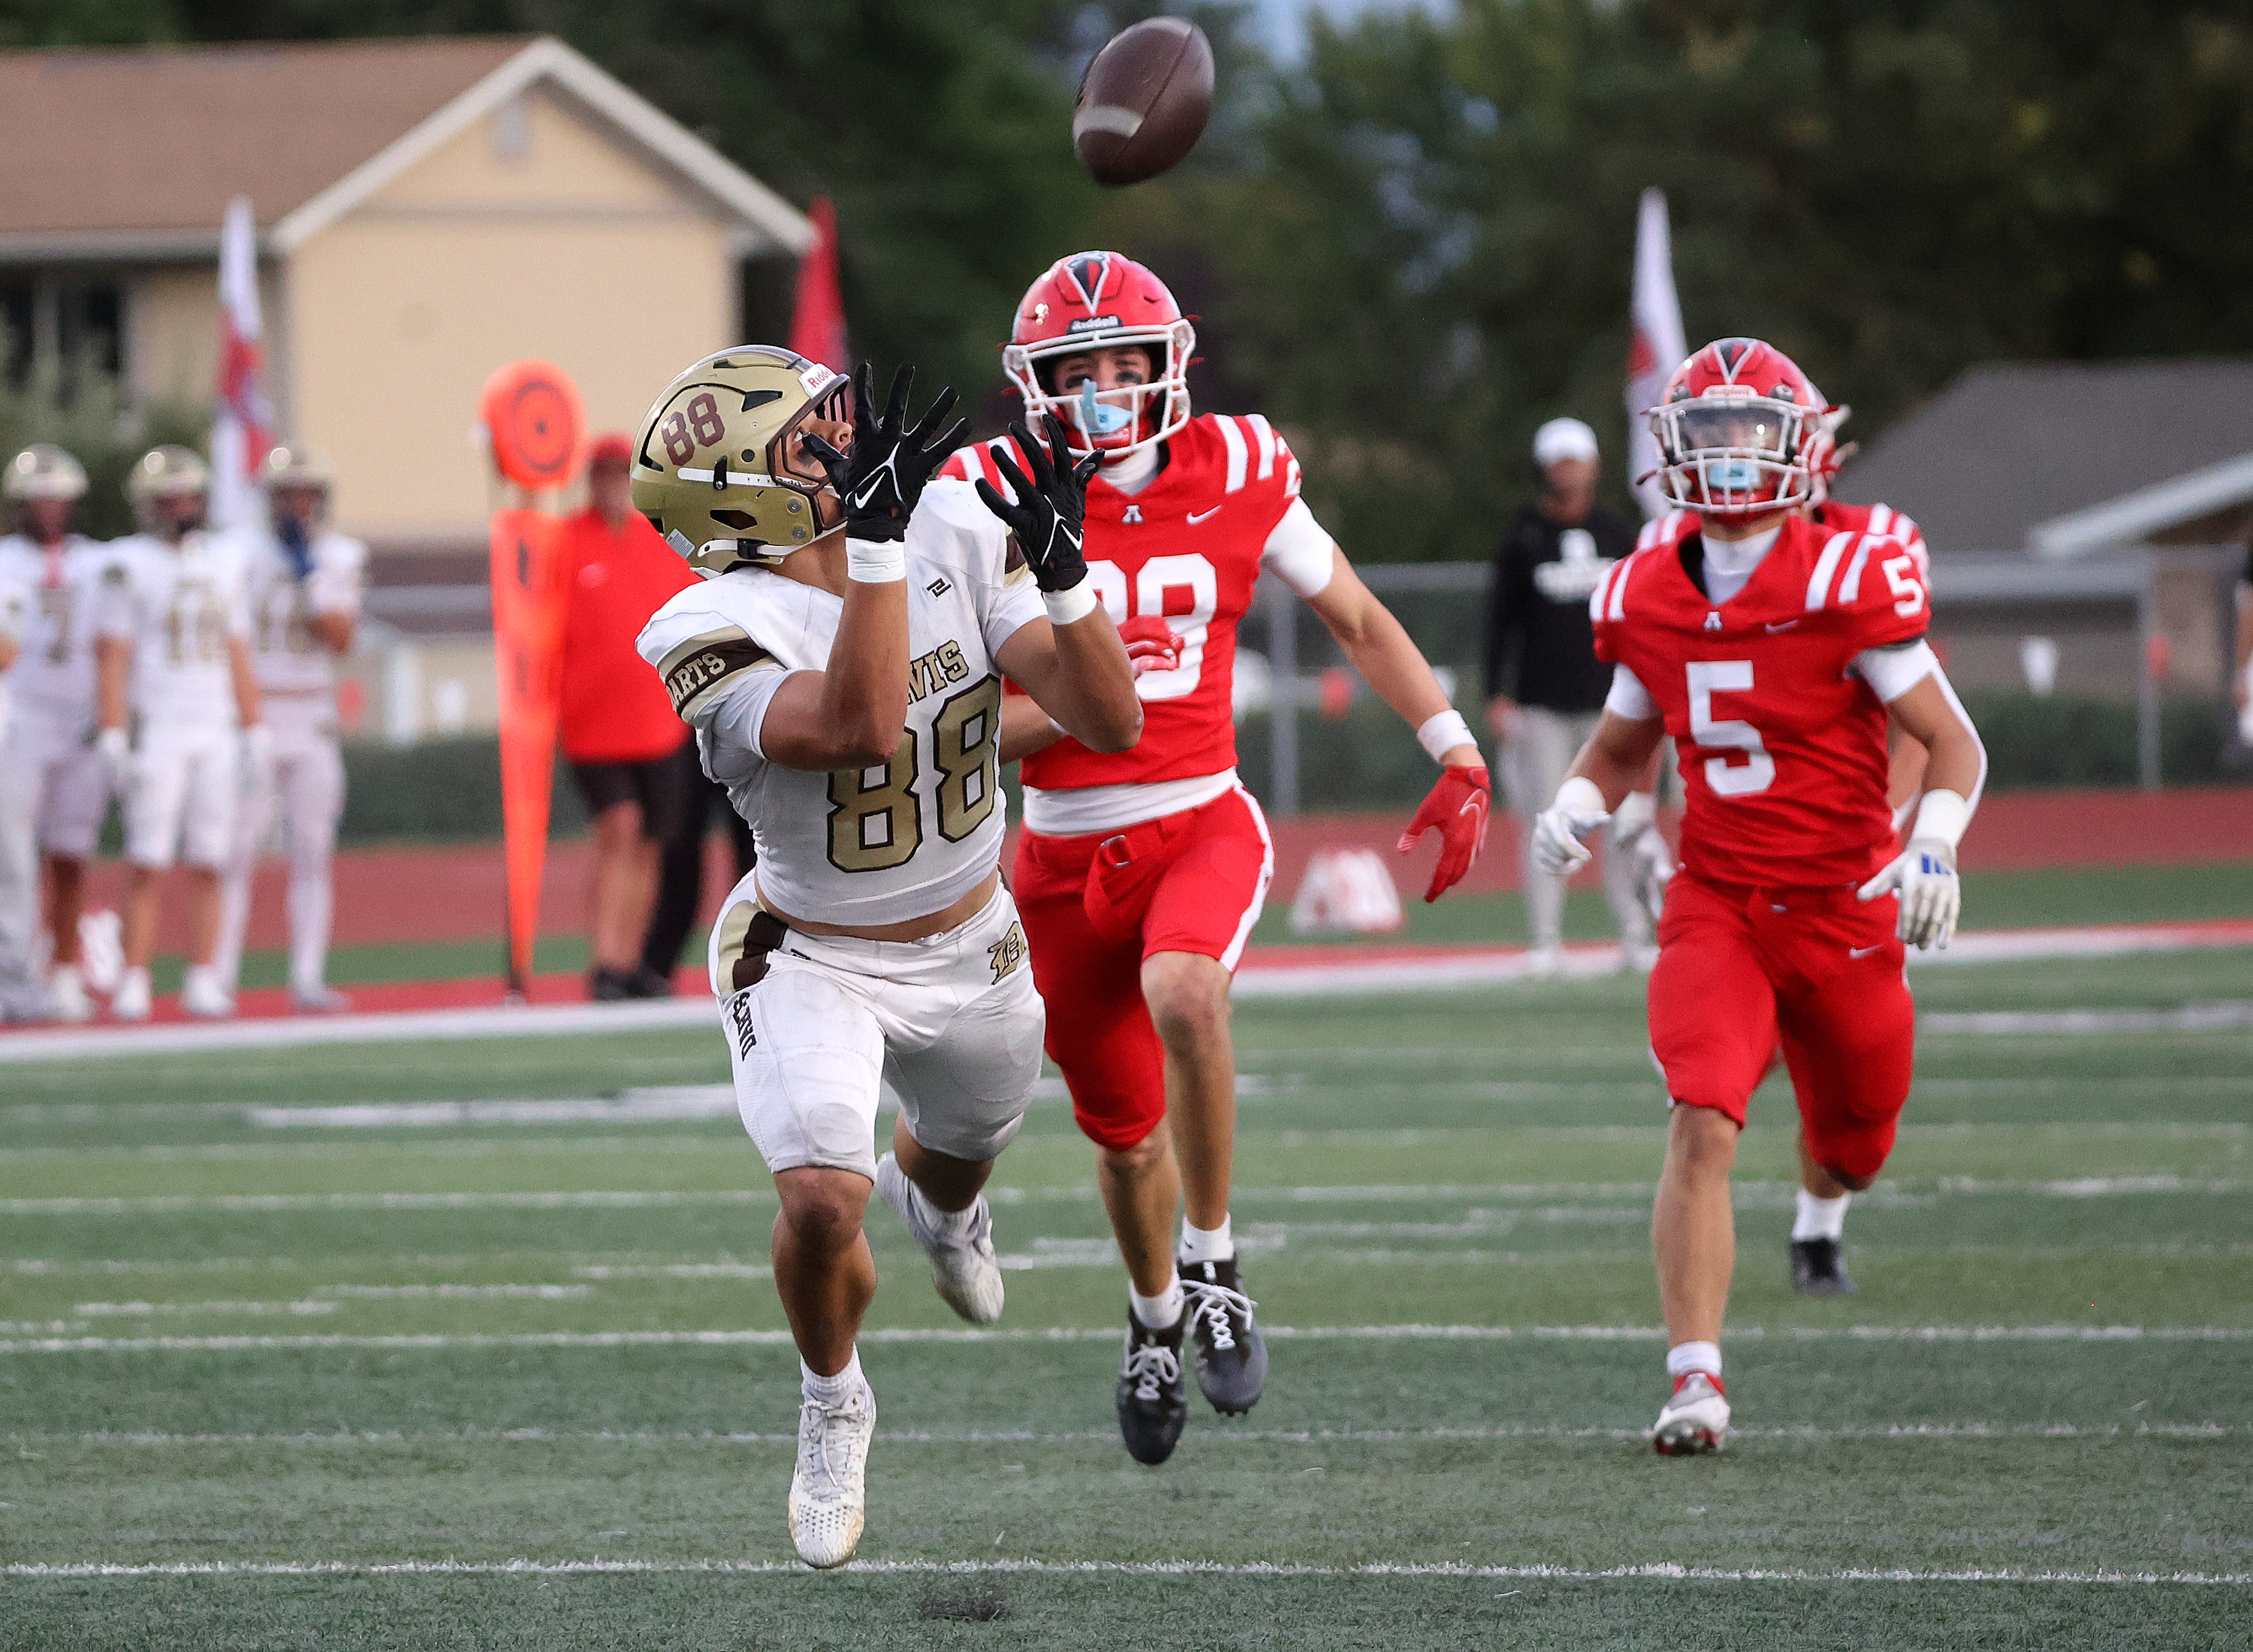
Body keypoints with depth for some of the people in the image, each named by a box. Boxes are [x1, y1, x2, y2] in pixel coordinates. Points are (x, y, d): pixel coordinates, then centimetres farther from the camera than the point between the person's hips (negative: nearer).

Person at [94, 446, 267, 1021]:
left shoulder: (222, 564, 13)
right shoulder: (132, 566, -3)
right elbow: (112, 658, -6)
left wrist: (254, 731, 11)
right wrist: (112, 738, -13)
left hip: (215, 735, 5)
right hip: (156, 731, -5)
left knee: (208, 865, 2)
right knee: (147, 865, -7)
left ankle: (204, 983, 6)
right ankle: (134, 985, -6)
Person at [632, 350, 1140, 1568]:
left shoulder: (957, 538, -15)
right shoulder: (715, 636, -30)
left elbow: (1111, 723, -18)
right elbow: (857, 727, -48)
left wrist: (1061, 569, -33)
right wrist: (873, 539, -50)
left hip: (971, 951, 5)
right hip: (810, 961, -5)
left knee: (963, 1150, 29)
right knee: (822, 1205, -25)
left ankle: (934, 1199, 71)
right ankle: (832, 1406, 8)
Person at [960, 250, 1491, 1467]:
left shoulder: (1232, 477, -3)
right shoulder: (997, 502, -6)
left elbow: (1359, 622, 10)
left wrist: (1458, 758, 5)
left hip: (1201, 827, -1)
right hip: (1067, 854, 1)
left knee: (1182, 992, -34)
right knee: (1124, 1131, 13)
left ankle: (1212, 1258, -14)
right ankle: (1154, 1315, 45)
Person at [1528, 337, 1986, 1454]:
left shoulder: (1847, 584, -14)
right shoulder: (1648, 600, 0)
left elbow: (1953, 743, -9)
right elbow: (1620, 744, 18)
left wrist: (1933, 846, -27)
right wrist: (1577, 804, -4)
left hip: (1843, 904, -1)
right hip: (1716, 903, 1)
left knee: (1851, 1148, 16)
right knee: (1701, 1121, -21)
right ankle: (1694, 1381, -23)